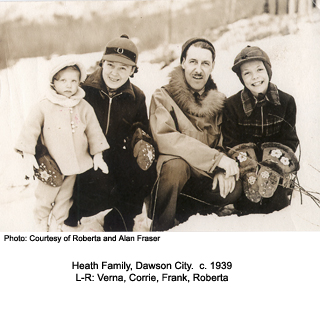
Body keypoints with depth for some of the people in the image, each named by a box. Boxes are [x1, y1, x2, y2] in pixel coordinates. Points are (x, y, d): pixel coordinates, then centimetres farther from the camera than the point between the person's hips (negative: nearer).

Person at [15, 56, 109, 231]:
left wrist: (97, 155, 3)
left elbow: (93, 131, 4)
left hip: (76, 163, 3)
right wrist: (28, 153, -16)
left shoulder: (84, 107, -2)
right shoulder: (43, 107, -10)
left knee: (64, 197, 17)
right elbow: (30, 128, -10)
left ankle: (56, 224, 38)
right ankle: (42, 224, 32)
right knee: (44, 197, 6)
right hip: (51, 164, -2)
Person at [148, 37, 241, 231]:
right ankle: (159, 227, -16)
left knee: (234, 189, -24)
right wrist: (216, 158, -25)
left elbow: (224, 142, 9)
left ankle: (183, 209, -3)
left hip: (204, 177, 4)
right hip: (170, 169, -4)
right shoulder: (163, 97, -5)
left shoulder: (218, 101, 9)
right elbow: (165, 139, -20)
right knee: (175, 165, -37)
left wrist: (223, 169, -16)